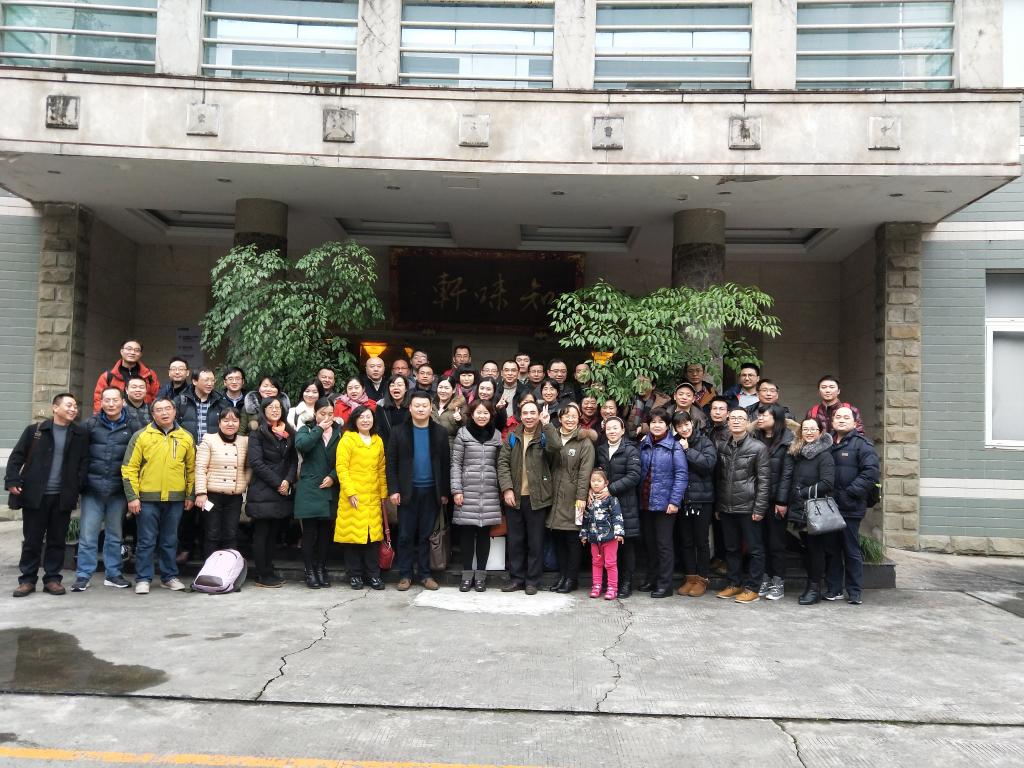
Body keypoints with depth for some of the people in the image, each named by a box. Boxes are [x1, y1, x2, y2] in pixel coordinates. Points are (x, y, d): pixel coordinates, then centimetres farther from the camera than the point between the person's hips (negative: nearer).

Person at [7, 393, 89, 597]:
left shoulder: (81, 434, 5)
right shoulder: (35, 430, 3)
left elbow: (84, 462, 4)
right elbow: (16, 457, 4)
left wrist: (78, 486, -7)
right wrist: (12, 481, -7)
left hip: (63, 497, 1)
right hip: (34, 495, -1)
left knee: (57, 541, 7)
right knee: (32, 540, 6)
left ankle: (52, 579, 17)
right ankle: (27, 580, 17)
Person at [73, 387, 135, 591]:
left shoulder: (132, 427, 2)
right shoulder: (91, 424, 3)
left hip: (119, 490, 1)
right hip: (93, 488, 0)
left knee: (115, 534, 11)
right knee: (87, 535, 0)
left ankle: (112, 574, 22)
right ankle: (83, 575, 10)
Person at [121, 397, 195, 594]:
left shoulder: (186, 438, 6)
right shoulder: (141, 436, -1)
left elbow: (191, 469, 12)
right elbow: (129, 468, -3)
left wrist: (190, 495, 9)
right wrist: (132, 496, -7)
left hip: (175, 498, 2)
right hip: (148, 498, -2)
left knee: (170, 541, 12)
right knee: (147, 541, 3)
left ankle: (169, 576, 22)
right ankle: (143, 579, 13)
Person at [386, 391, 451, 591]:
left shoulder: (440, 433, 5)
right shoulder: (399, 431, 1)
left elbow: (445, 463, 6)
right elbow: (391, 463, -1)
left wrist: (445, 492, 2)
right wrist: (393, 490, -8)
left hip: (431, 492, 1)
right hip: (408, 491, -1)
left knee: (426, 535, 7)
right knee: (406, 535, 3)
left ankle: (425, 574, 15)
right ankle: (405, 575, 12)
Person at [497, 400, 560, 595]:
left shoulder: (545, 436, 1)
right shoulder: (512, 437, 8)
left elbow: (556, 447, -22)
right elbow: (503, 463, 3)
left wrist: (547, 425, -21)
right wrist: (507, 489, -7)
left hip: (537, 497, -3)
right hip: (514, 497, 3)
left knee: (535, 541, 5)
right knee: (514, 540, 9)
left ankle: (532, 580, 15)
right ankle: (516, 578, 20)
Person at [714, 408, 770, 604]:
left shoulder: (758, 448, -5)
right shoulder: (722, 448, 10)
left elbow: (764, 480, -8)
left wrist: (759, 508, -13)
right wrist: (717, 506, 11)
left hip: (748, 507, -5)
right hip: (726, 507, 5)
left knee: (754, 549, 3)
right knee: (731, 548, 13)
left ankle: (752, 588, 11)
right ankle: (734, 583, 23)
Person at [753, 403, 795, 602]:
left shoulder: (787, 441, -5)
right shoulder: (755, 438, 10)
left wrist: (782, 501, -14)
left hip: (776, 500, -4)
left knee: (776, 541, 3)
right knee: (762, 540, 8)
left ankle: (778, 583, 12)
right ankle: (765, 579, 18)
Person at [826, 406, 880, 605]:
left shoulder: (862, 444, -4)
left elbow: (870, 472, -13)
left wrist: (849, 493, -16)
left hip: (850, 507, -5)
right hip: (829, 505, 5)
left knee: (852, 551, 2)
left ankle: (854, 592, 12)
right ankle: (834, 589, 20)